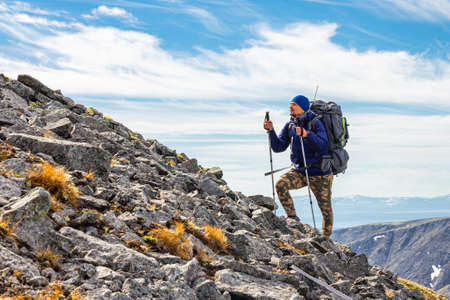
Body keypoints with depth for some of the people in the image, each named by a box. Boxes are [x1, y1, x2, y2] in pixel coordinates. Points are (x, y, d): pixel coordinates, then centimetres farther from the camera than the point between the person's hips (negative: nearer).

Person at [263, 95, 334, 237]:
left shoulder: (315, 123, -12)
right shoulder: (290, 125, 5)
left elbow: (323, 145, -26)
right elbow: (278, 147, 4)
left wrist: (307, 134, -41)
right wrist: (271, 131, -11)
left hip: (319, 173, -4)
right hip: (299, 171, 4)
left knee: (326, 210, 4)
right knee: (280, 184, -24)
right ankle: (293, 218, -10)